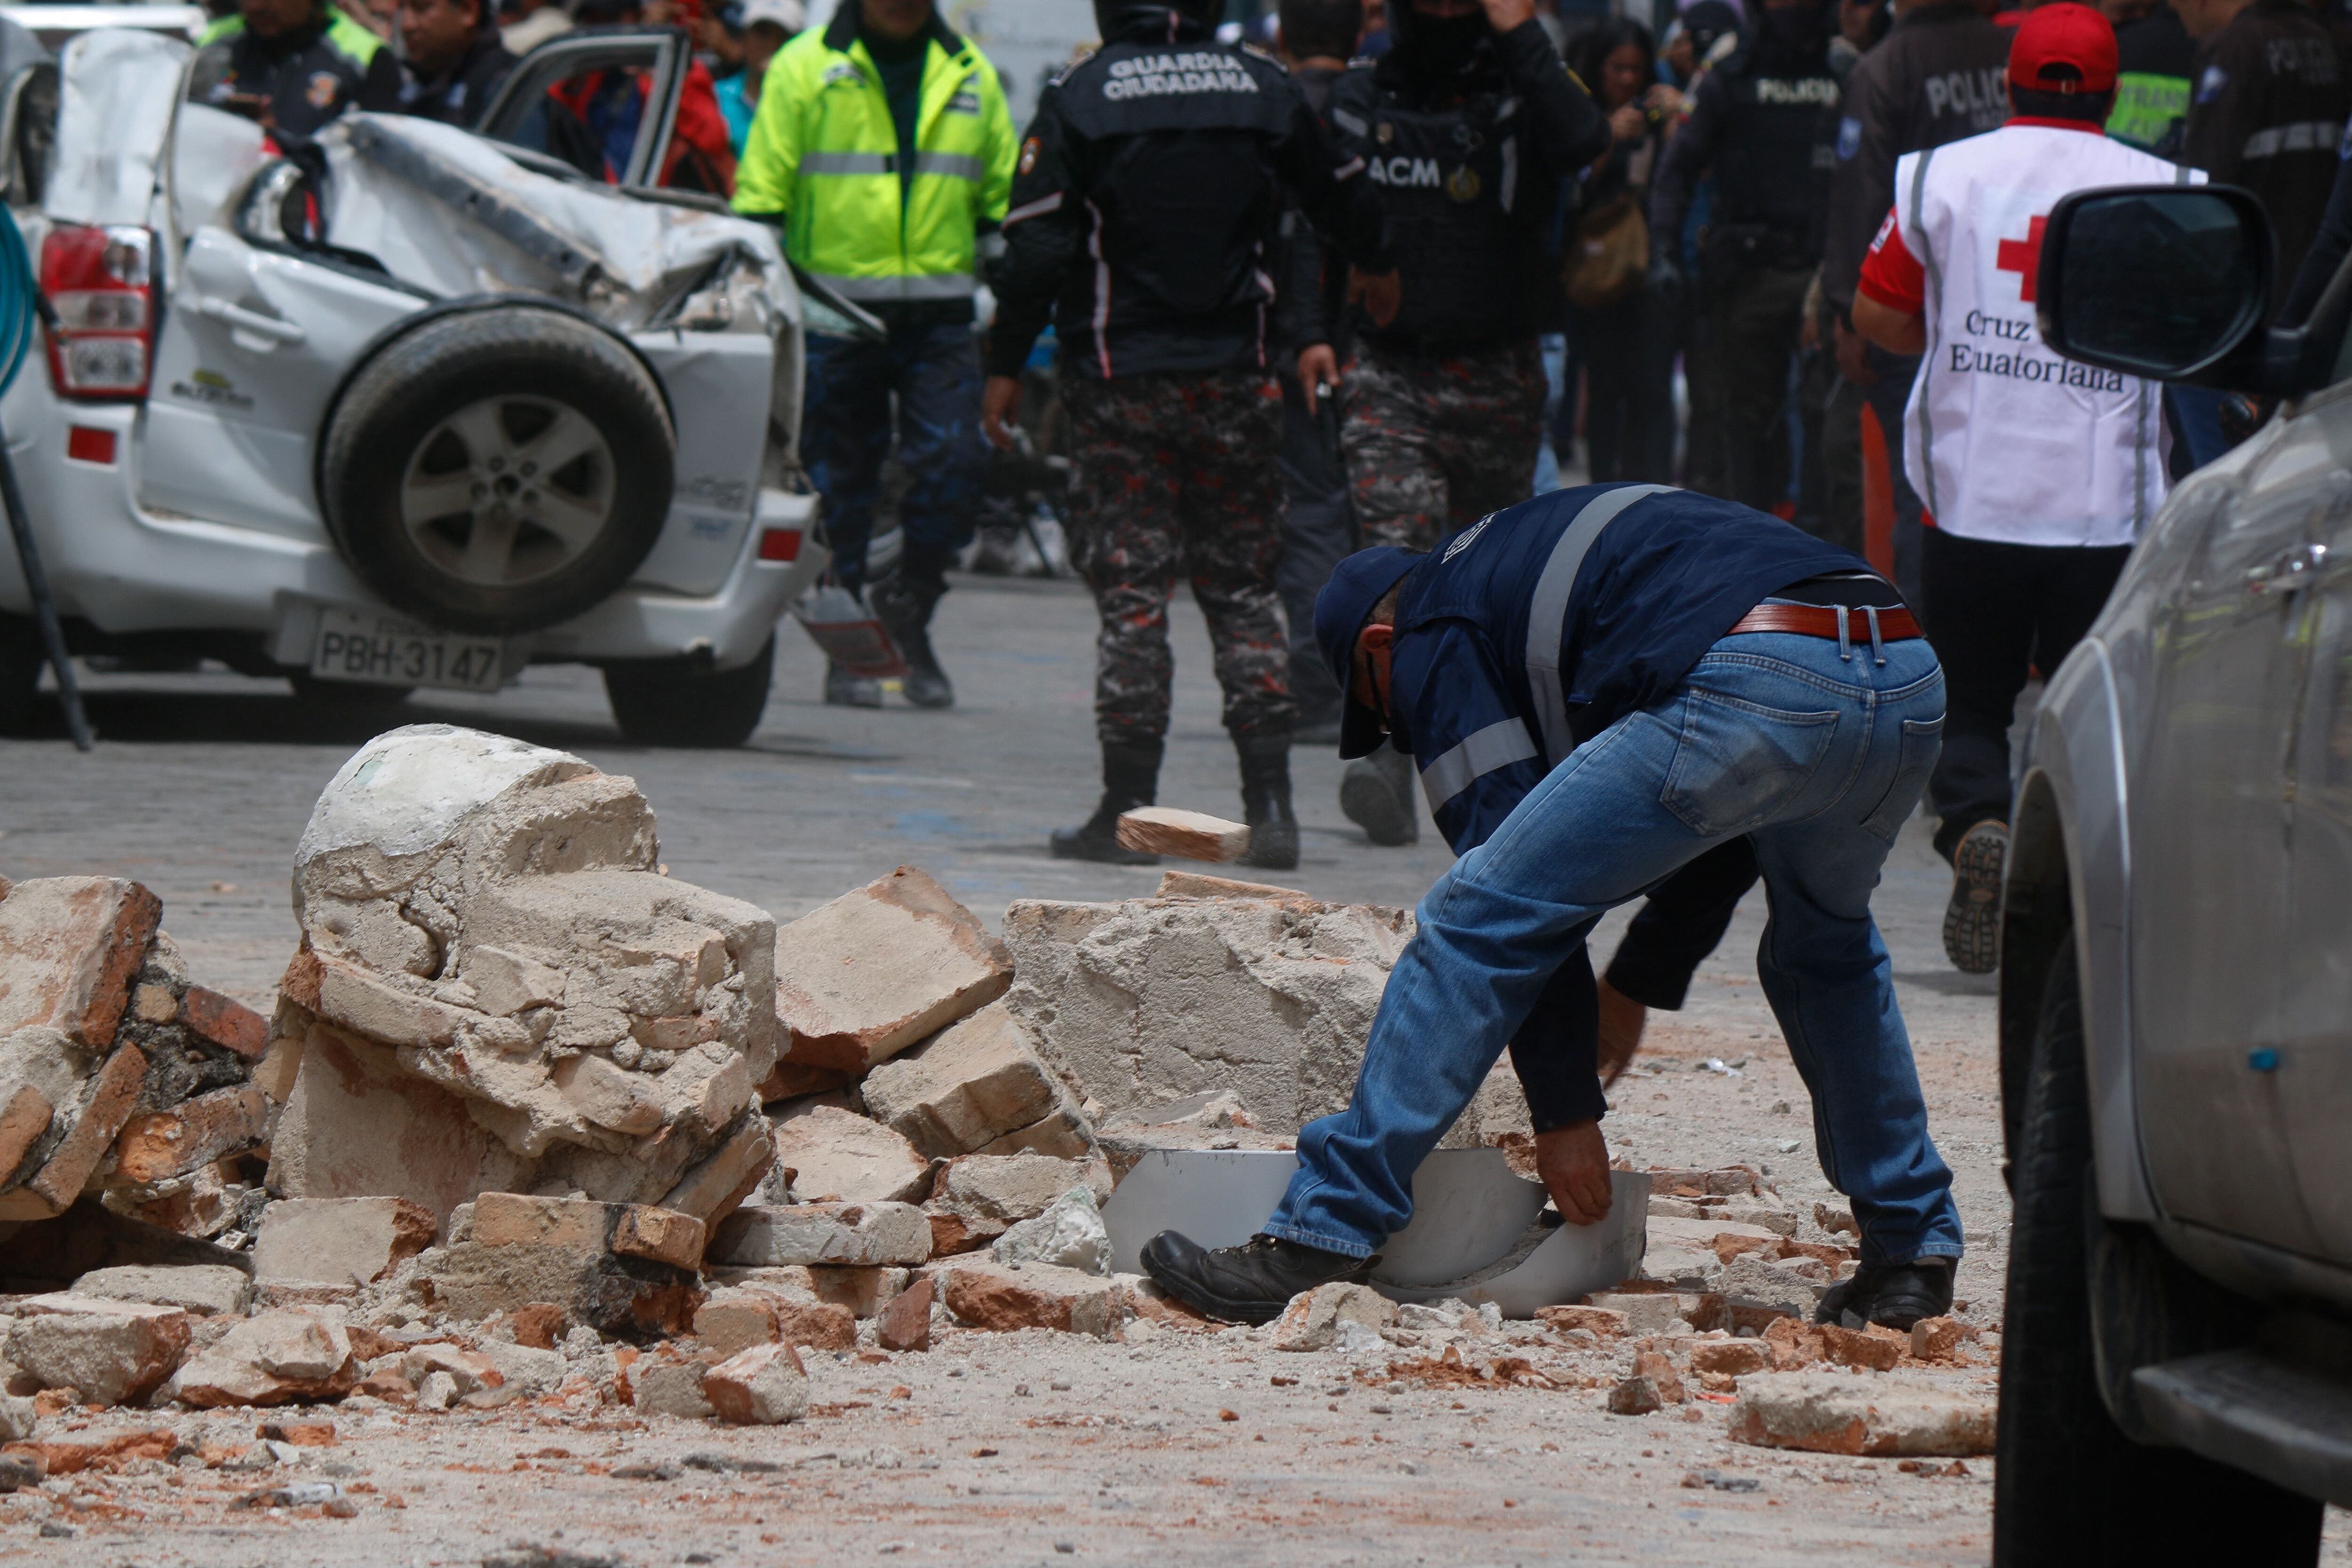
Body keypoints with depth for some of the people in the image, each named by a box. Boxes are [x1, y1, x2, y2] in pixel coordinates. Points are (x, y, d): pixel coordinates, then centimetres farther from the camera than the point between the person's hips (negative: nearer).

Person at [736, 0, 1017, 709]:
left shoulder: (971, 76, 12)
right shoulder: (805, 67, 2)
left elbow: (1002, 198, 20)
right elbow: (760, 191, 2)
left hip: (939, 316, 2)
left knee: (954, 459, -11)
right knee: (841, 478, 2)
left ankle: (907, 611, 8)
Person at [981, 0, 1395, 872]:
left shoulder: (1077, 101, -6)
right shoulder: (1265, 91, 3)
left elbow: (1036, 247, -9)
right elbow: (1344, 202, 19)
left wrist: (1005, 367, 2)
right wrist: (1381, 269, 40)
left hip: (1120, 383, -2)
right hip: (1235, 376, 2)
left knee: (1131, 595, 1)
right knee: (1243, 590, 9)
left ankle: (1128, 810, 0)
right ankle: (1269, 804, 2)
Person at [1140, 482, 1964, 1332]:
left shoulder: (1434, 634, 18)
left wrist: (1565, 1109, 14)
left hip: (1747, 689, -7)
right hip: (1913, 680, 7)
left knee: (1474, 922, 3)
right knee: (1825, 946, 35)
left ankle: (1322, 1240, -1)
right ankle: (1912, 1253, 33)